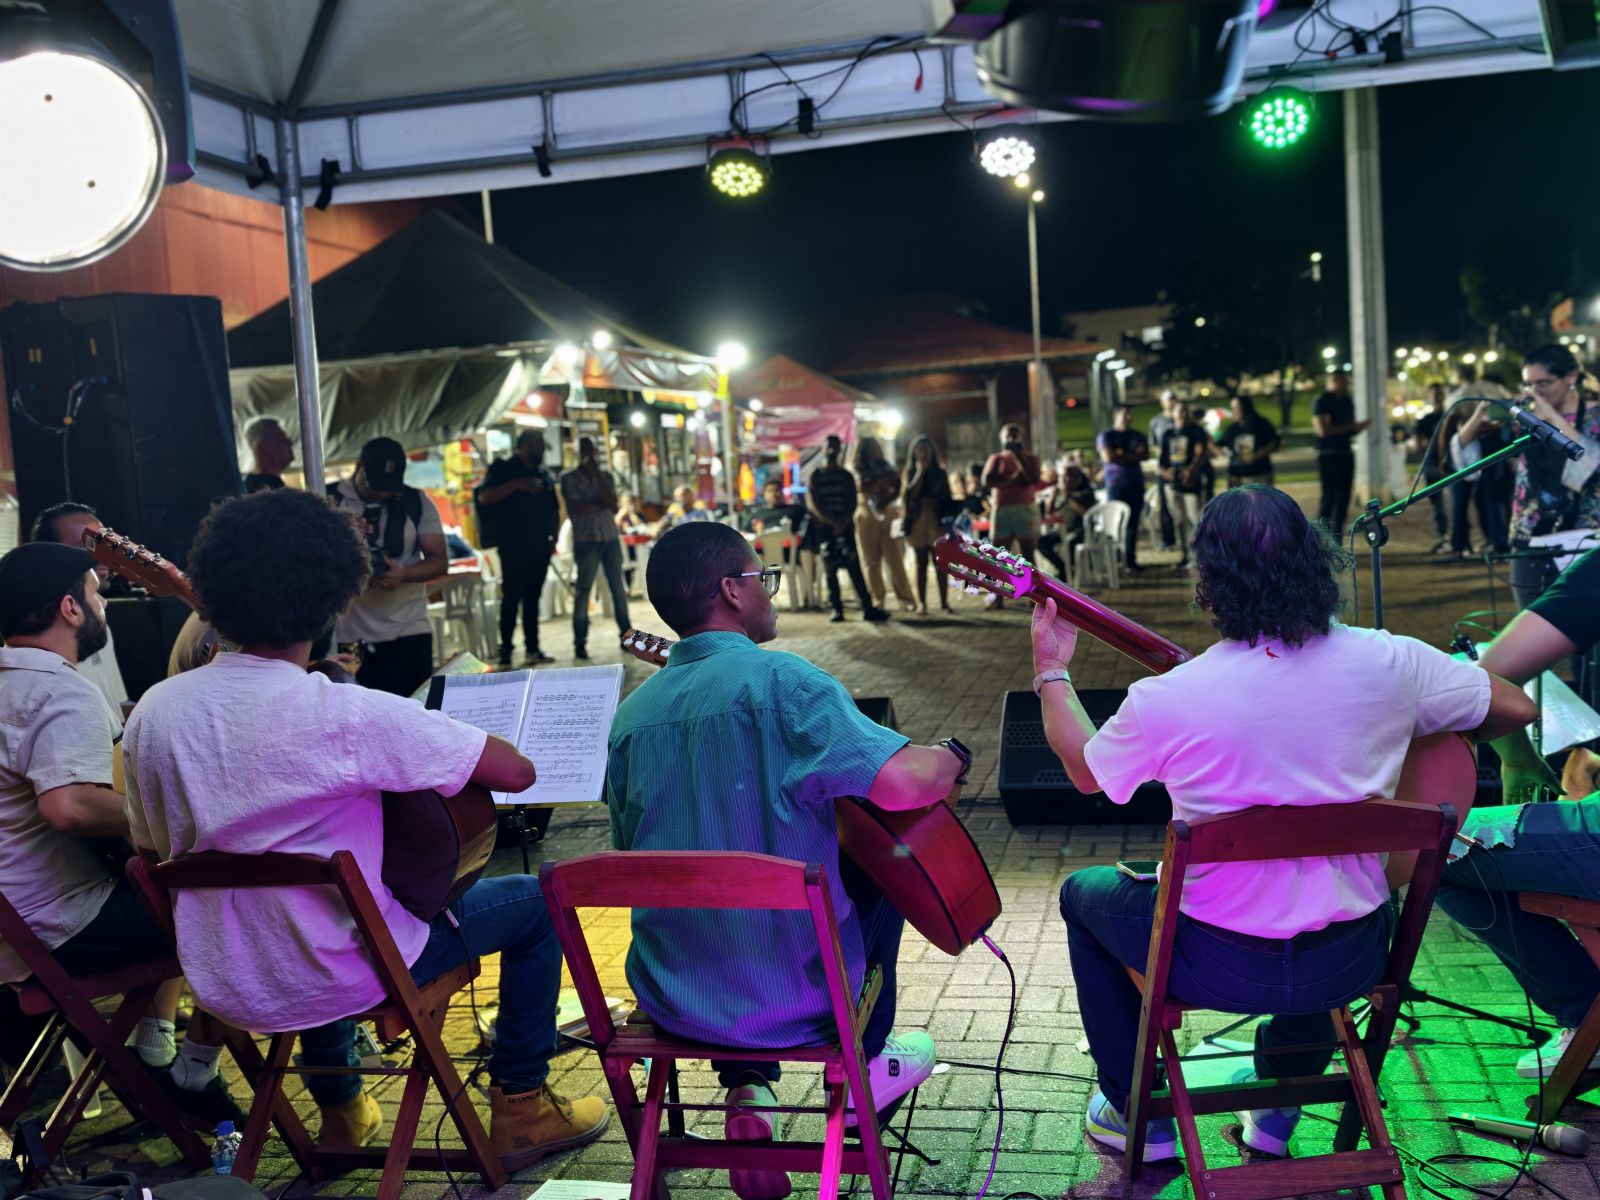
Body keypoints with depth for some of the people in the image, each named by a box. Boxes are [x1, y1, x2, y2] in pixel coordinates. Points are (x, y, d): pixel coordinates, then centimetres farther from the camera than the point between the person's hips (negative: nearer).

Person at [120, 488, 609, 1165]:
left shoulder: (153, 711, -8)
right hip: (336, 982, -6)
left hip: (222, 986, 6)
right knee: (535, 902, 12)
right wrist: (440, 743, -1)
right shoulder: (349, 716, -26)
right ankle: (520, 1108, 20)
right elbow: (518, 771, -21)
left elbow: (154, 850, 6)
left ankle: (340, 1110, 46)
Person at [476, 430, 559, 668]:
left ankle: (532, 649, 12)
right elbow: (484, 497, -13)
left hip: (539, 546, 6)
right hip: (514, 546, -6)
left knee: (533, 598, 8)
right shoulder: (504, 470, 0)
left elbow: (554, 508, 23)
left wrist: (553, 537, 9)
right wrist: (517, 485, -21)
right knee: (512, 597, -8)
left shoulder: (543, 475, 18)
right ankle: (505, 653, -7)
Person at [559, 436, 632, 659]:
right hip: (586, 541, -4)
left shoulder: (606, 477, 12)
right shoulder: (569, 479, 2)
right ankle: (580, 643, -2)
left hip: (611, 539, 4)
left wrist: (597, 474, -8)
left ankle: (626, 636, 13)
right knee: (582, 591, -5)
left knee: (619, 589, 5)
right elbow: (579, 508, -11)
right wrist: (604, 504, 0)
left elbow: (613, 505, -5)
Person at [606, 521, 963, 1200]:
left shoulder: (632, 712, 1)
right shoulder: (780, 680, -18)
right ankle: (863, 1063, 36)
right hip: (796, 996, -4)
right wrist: (952, 760, -6)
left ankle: (745, 1090, 21)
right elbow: (901, 783, -28)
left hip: (669, 1000, 5)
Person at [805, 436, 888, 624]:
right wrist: (832, 521, -12)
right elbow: (812, 504, -2)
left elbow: (852, 502, 7)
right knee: (830, 570, -1)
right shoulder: (815, 476, 8)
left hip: (844, 525, 1)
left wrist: (844, 521, -11)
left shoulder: (846, 476, 14)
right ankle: (836, 608, 3)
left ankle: (868, 607, -13)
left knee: (854, 566, -8)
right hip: (824, 527, 0)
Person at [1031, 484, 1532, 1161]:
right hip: (1354, 962, 3)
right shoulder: (1391, 663, -14)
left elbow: (1085, 772, 1)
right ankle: (1279, 1104, 46)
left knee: (1082, 892, 26)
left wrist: (1051, 673, 15)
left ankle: (1137, 1116, 33)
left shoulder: (1162, 701, -21)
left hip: (1220, 964, -3)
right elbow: (1516, 709, 4)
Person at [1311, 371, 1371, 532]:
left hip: (1346, 454, 7)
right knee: (1328, 496, -9)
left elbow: (1351, 430, 21)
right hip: (1328, 456, -7)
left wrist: (1360, 426, -1)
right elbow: (1323, 430, -18)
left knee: (1343, 497, 6)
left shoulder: (1347, 402, 15)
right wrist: (1349, 427, -13)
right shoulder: (1321, 402, -8)